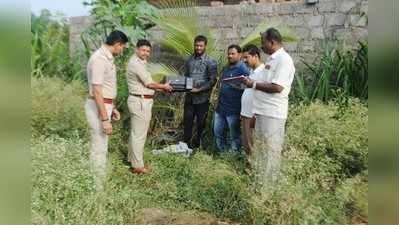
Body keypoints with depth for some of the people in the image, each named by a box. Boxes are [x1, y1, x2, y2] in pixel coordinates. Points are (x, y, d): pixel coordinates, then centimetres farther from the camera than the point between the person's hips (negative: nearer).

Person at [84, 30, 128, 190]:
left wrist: (112, 108, 21)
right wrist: (105, 119, -25)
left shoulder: (107, 57, 11)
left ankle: (98, 185, 34)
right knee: (99, 149, -2)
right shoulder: (99, 59, -20)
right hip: (98, 108, -11)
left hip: (105, 105, 11)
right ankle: (97, 189, 11)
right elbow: (96, 91, -24)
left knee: (100, 147, 19)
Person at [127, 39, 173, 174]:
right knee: (139, 134, -3)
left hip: (139, 101, 11)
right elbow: (149, 83, -15)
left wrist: (160, 88, 12)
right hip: (141, 102, -11)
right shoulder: (136, 63, -17)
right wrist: (164, 86, 0)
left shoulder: (138, 62, 15)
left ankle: (133, 159, 33)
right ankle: (137, 166, 7)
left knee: (135, 132, 19)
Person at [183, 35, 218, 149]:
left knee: (201, 124, 8)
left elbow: (212, 81, -10)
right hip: (189, 97, 4)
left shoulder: (210, 62, -4)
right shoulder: (189, 60, 11)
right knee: (187, 122, 8)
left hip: (202, 98, -4)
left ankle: (197, 144, 25)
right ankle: (186, 143, 23)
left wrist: (199, 89, -18)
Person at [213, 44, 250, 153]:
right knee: (217, 132, 16)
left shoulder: (243, 69, -11)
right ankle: (221, 153, 32)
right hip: (220, 106, 8)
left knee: (234, 135, 6)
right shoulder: (226, 68, 15)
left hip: (233, 109, -8)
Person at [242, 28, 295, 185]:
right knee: (259, 150, 18)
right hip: (262, 111, 10)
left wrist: (254, 84, -13)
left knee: (270, 152, 0)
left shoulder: (284, 59, -13)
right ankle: (259, 182, 31)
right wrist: (252, 82, 7)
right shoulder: (271, 59, 17)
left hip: (273, 114, -10)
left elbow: (277, 87, -21)